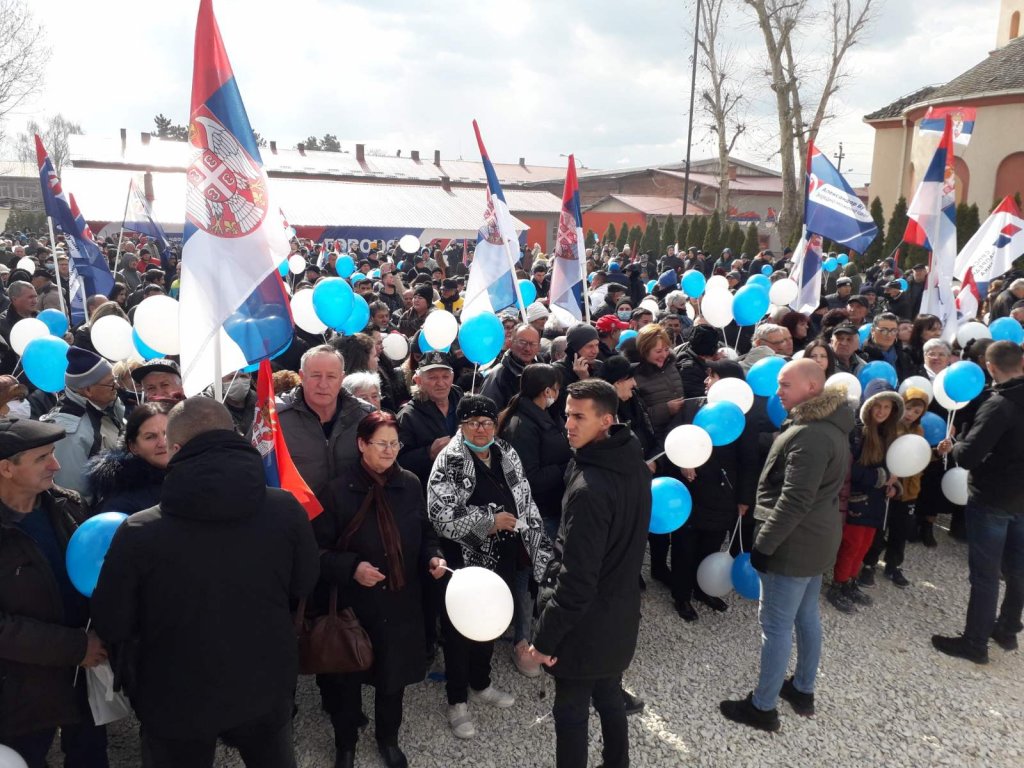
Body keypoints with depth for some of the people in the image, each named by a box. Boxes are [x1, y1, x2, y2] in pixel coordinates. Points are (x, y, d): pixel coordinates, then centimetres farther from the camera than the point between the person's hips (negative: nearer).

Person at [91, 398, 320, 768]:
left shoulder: (139, 532, -26)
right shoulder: (287, 509, -20)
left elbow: (111, 626, -11)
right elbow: (304, 584, -3)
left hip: (176, 699, -1)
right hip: (266, 687, 2)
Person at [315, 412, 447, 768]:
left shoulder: (410, 484, -2)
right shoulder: (339, 489, -14)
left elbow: (425, 533, 10)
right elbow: (319, 550, -10)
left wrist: (433, 557, -8)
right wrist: (351, 568, -24)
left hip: (400, 601, 3)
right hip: (355, 603, -3)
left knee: (394, 674, 19)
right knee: (348, 678, 13)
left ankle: (388, 739, 45)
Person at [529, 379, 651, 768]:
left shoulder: (588, 489, -30)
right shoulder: (635, 466, -3)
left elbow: (577, 578, -26)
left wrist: (545, 637, -16)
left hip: (587, 622, -8)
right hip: (621, 610, 8)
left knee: (571, 709, 11)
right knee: (609, 695, 25)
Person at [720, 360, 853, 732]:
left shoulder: (810, 435, -25)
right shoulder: (828, 423, 8)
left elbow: (794, 500, -27)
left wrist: (764, 543, -20)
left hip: (794, 542, -10)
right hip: (816, 535, 10)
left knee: (775, 624, 1)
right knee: (807, 615, 21)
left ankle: (763, 707, 14)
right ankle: (803, 690, 37)